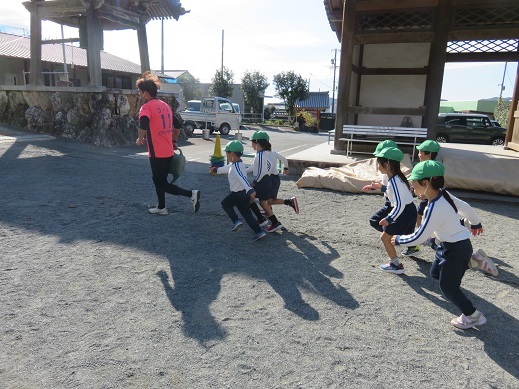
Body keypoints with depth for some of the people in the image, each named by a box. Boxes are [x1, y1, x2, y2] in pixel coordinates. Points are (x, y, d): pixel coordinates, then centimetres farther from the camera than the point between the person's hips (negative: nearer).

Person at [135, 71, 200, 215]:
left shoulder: (146, 107, -12)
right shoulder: (165, 105, 12)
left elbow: (143, 125, -31)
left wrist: (140, 140, -14)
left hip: (157, 153, -8)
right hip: (168, 152, 8)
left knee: (161, 183, 2)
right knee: (159, 180, 20)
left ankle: (191, 193, -8)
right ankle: (161, 208, 28)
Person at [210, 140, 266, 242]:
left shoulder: (236, 167, -21)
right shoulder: (238, 164, 11)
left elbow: (242, 178, -38)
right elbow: (227, 168, 31)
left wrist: (250, 190, -53)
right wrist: (216, 170, 48)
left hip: (238, 194, -9)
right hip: (244, 194, 9)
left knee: (225, 203, 16)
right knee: (247, 213, 11)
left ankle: (236, 221, 5)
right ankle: (259, 232, 7)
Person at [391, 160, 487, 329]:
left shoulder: (434, 209, -31)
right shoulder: (444, 195, -6)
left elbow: (419, 237, -24)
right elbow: (465, 207, 10)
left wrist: (399, 239, -8)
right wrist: (476, 223, 29)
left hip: (456, 249, -9)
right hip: (450, 244, 9)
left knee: (448, 287, 8)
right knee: (435, 273, 22)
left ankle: (473, 316, 22)